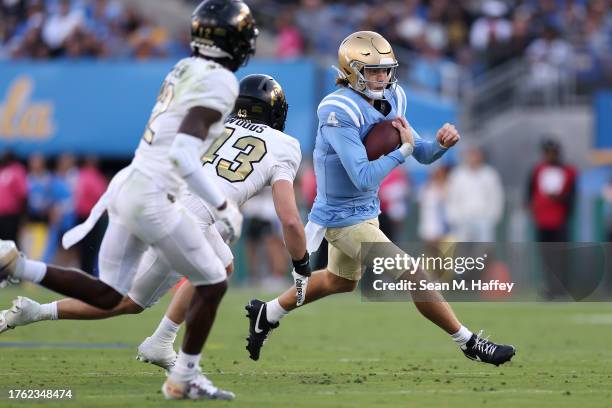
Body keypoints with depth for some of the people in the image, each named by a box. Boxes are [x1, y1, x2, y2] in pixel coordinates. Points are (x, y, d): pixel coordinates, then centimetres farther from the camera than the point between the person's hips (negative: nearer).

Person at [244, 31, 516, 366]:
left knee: (340, 281, 30)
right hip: (344, 218, -9)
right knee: (414, 276, -7)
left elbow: (421, 154, 4)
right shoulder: (339, 112, -26)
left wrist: (441, 143, -17)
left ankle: (267, 314, 44)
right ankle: (469, 343, 5)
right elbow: (364, 178, -31)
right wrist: (403, 149, -26)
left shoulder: (390, 100, -1)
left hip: (365, 210, 9)